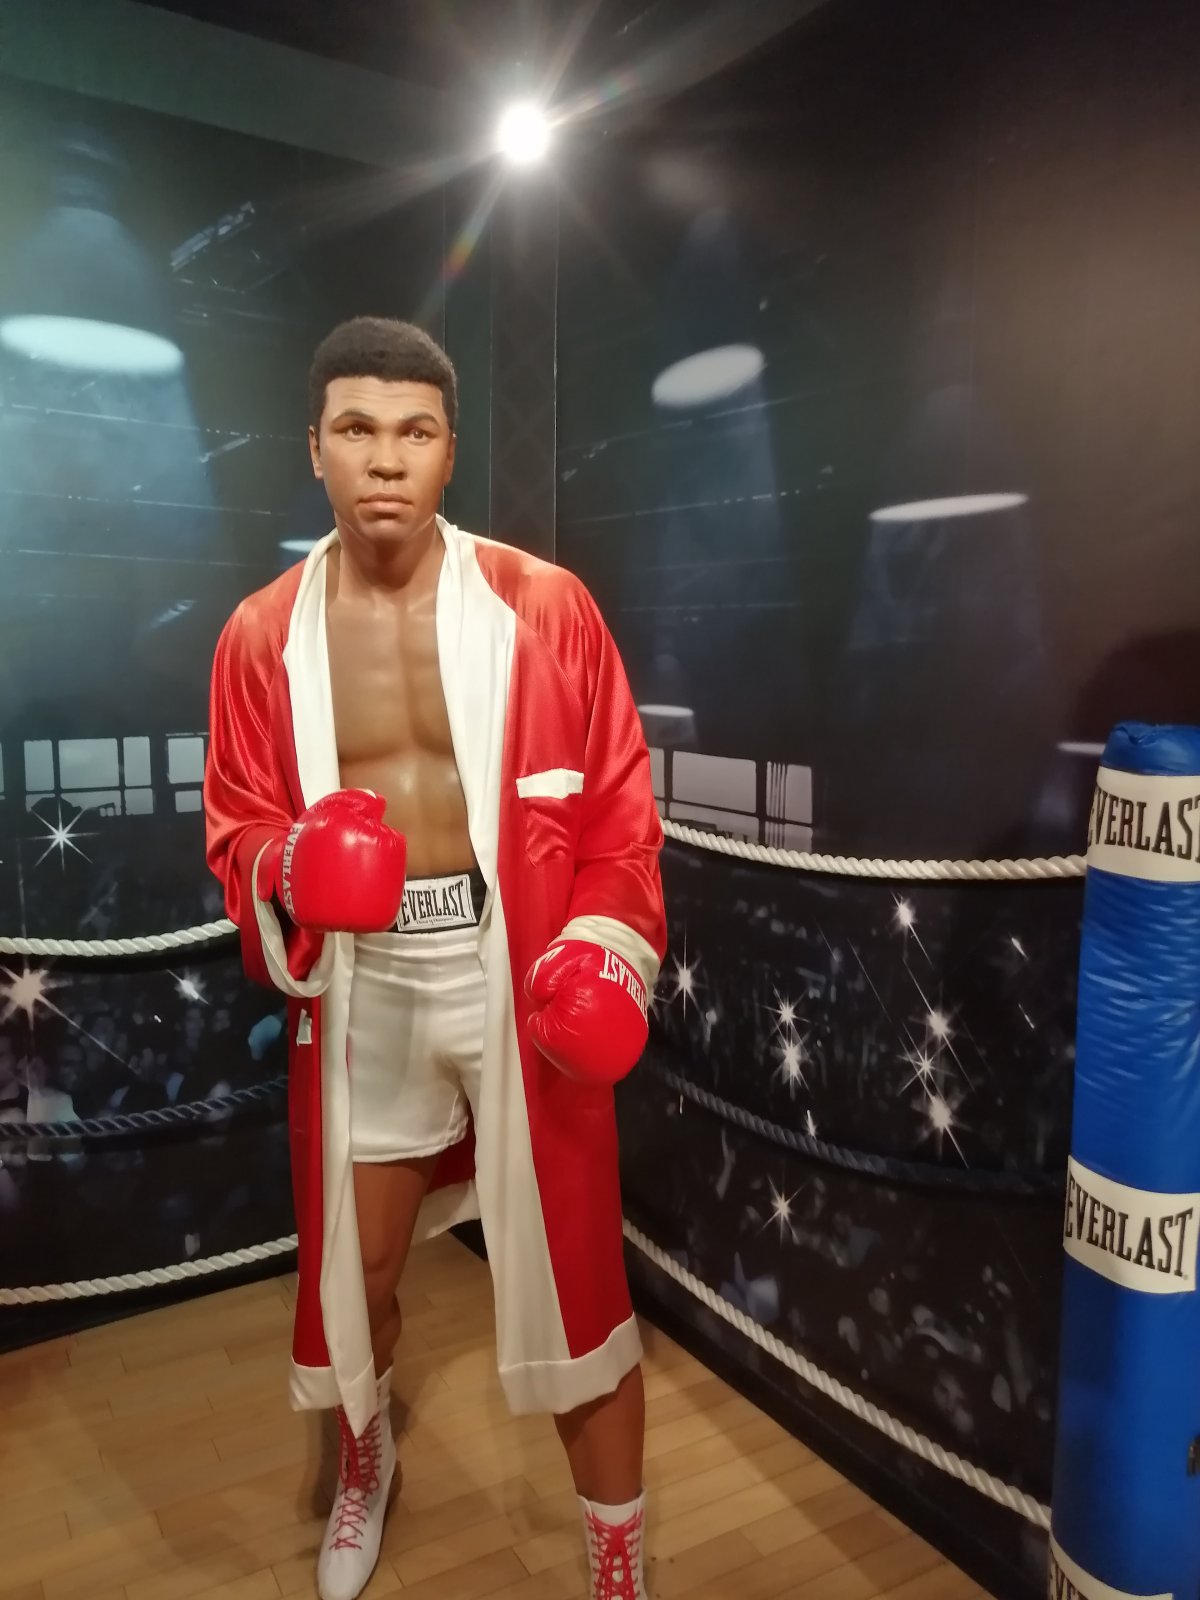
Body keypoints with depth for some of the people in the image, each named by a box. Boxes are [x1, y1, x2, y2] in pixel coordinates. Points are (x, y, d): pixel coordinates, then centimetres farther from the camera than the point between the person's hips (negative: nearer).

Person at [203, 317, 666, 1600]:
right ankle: (364, 1457, 55)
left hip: (522, 976, -2)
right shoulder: (263, 635, 0)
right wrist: (288, 868, -18)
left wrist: (605, 943, -16)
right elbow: (237, 832, 5)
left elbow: (617, 800, -2)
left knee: (569, 1274, 8)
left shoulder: (543, 605, -6)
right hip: (358, 985, 2)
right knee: (355, 1264, 20)